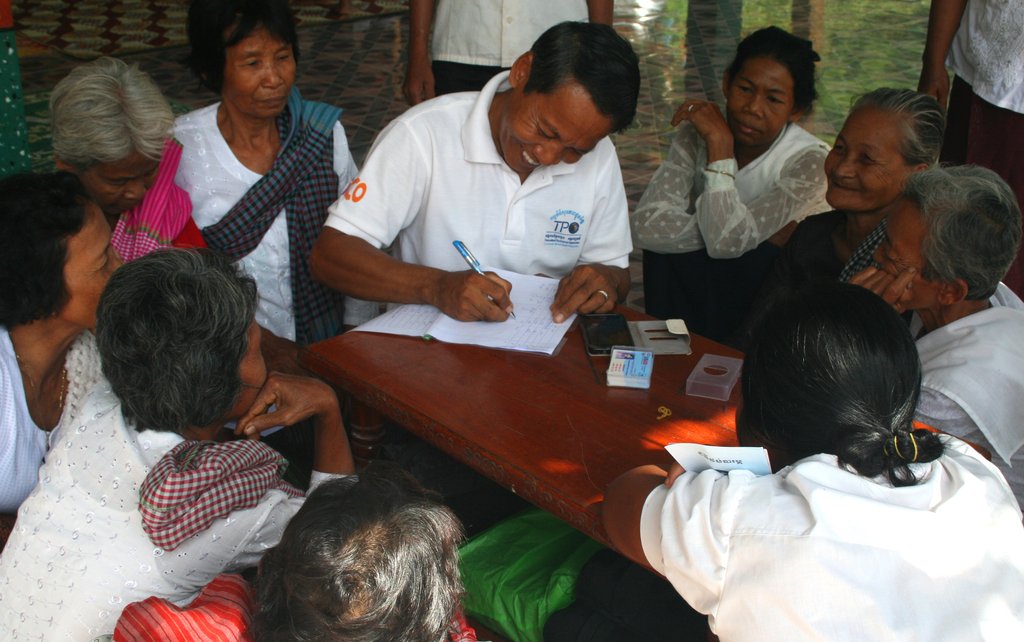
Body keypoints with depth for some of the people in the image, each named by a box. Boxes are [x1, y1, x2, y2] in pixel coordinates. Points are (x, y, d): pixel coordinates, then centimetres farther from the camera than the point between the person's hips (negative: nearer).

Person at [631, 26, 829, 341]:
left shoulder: (810, 162, -21)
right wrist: (765, 234, -28)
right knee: (663, 244, -24)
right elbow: (645, 226, -27)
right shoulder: (696, 133, -12)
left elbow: (726, 241, -33)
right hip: (702, 281, 2)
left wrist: (720, 143, -30)